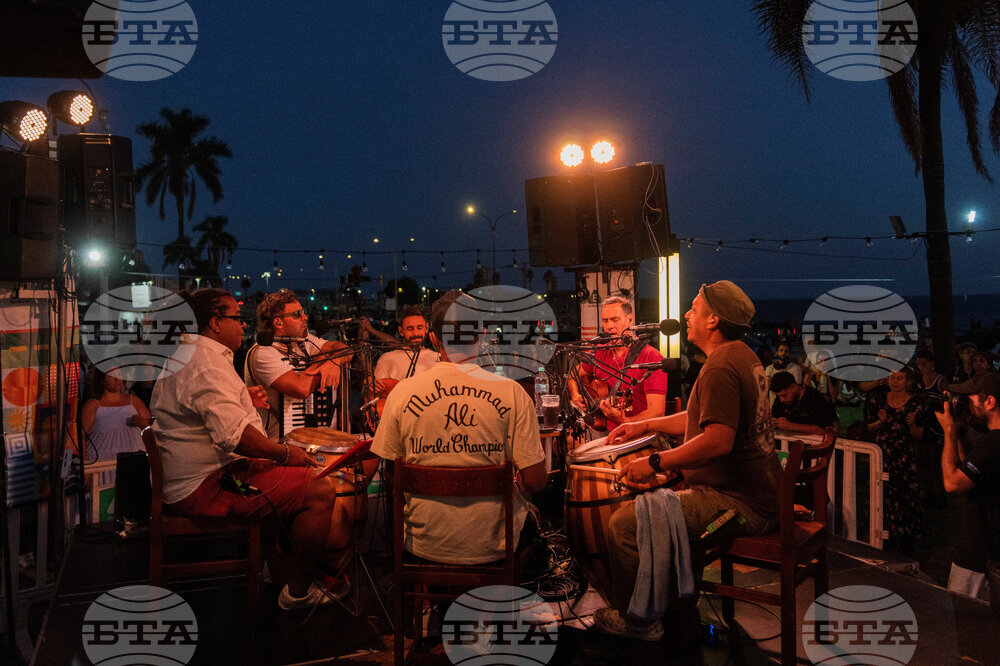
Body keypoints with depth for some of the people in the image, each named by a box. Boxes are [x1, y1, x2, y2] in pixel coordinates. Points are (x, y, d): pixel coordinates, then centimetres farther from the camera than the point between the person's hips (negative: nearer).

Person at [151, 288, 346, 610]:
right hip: (205, 490, -12)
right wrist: (285, 453, -16)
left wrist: (242, 399, 27)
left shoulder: (181, 354, 17)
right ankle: (298, 591, -2)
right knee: (321, 491, -17)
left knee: (303, 476, 21)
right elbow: (233, 434, -29)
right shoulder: (208, 361, -19)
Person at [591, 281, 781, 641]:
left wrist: (654, 463, -22)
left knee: (624, 524, -13)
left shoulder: (720, 367, -20)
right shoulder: (744, 355, 14)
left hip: (739, 503, -11)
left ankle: (635, 621, 5)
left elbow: (718, 441, -30)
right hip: (761, 493, 11)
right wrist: (646, 425, 19)